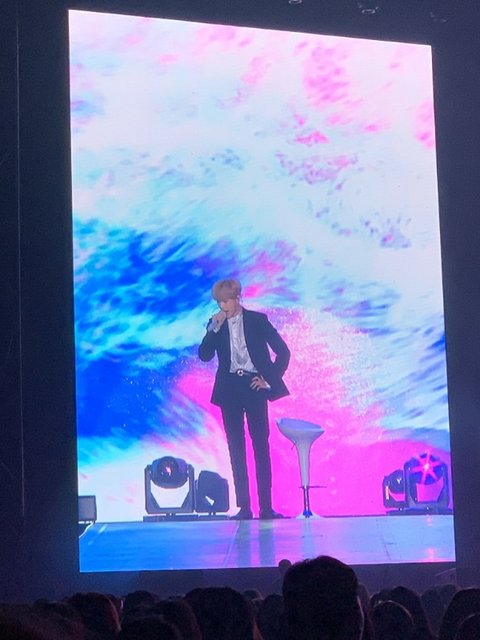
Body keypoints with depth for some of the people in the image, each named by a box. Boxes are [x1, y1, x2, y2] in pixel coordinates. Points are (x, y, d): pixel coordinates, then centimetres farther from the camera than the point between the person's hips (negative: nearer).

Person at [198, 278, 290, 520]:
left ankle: (266, 506, -1)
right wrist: (215, 327, -13)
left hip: (254, 386, -2)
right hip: (230, 388, 2)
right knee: (236, 448, 1)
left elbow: (283, 351, 3)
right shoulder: (215, 325, 8)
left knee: (261, 445, -2)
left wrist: (270, 379, -2)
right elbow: (205, 355, -5)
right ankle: (243, 506, 2)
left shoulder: (257, 320, 1)